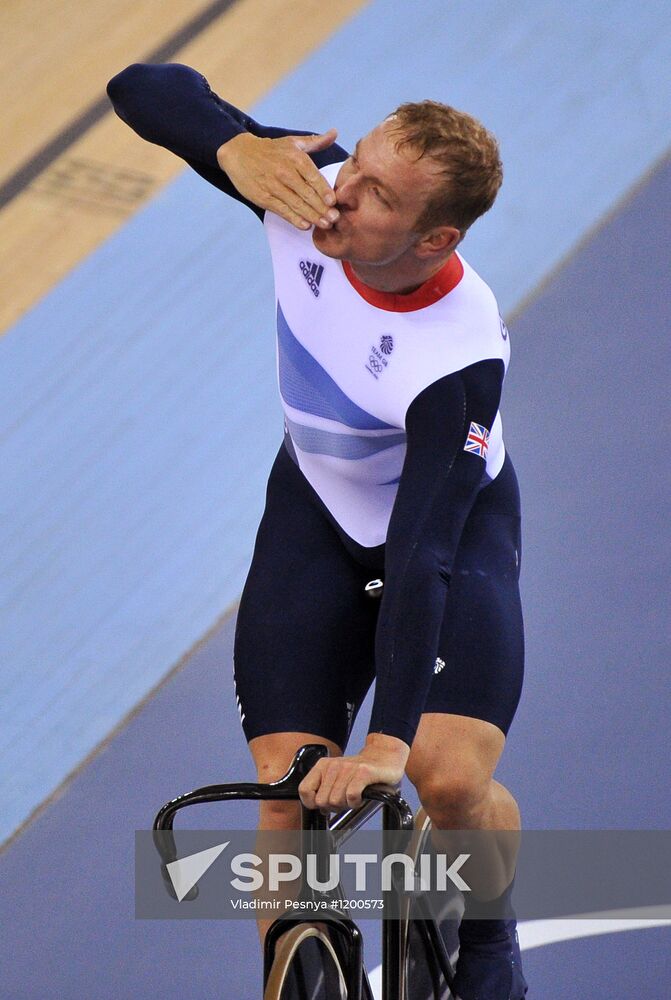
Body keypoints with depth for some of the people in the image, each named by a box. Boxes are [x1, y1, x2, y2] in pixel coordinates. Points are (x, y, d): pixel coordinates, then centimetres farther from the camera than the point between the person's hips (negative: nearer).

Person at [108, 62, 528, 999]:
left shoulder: (462, 361, -38)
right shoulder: (313, 189, -27)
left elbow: (421, 559, -40)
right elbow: (143, 87, -20)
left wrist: (388, 743, -45)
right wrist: (235, 146, -41)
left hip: (454, 519, -4)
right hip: (318, 509, 4)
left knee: (452, 782, -21)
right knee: (289, 793, -8)